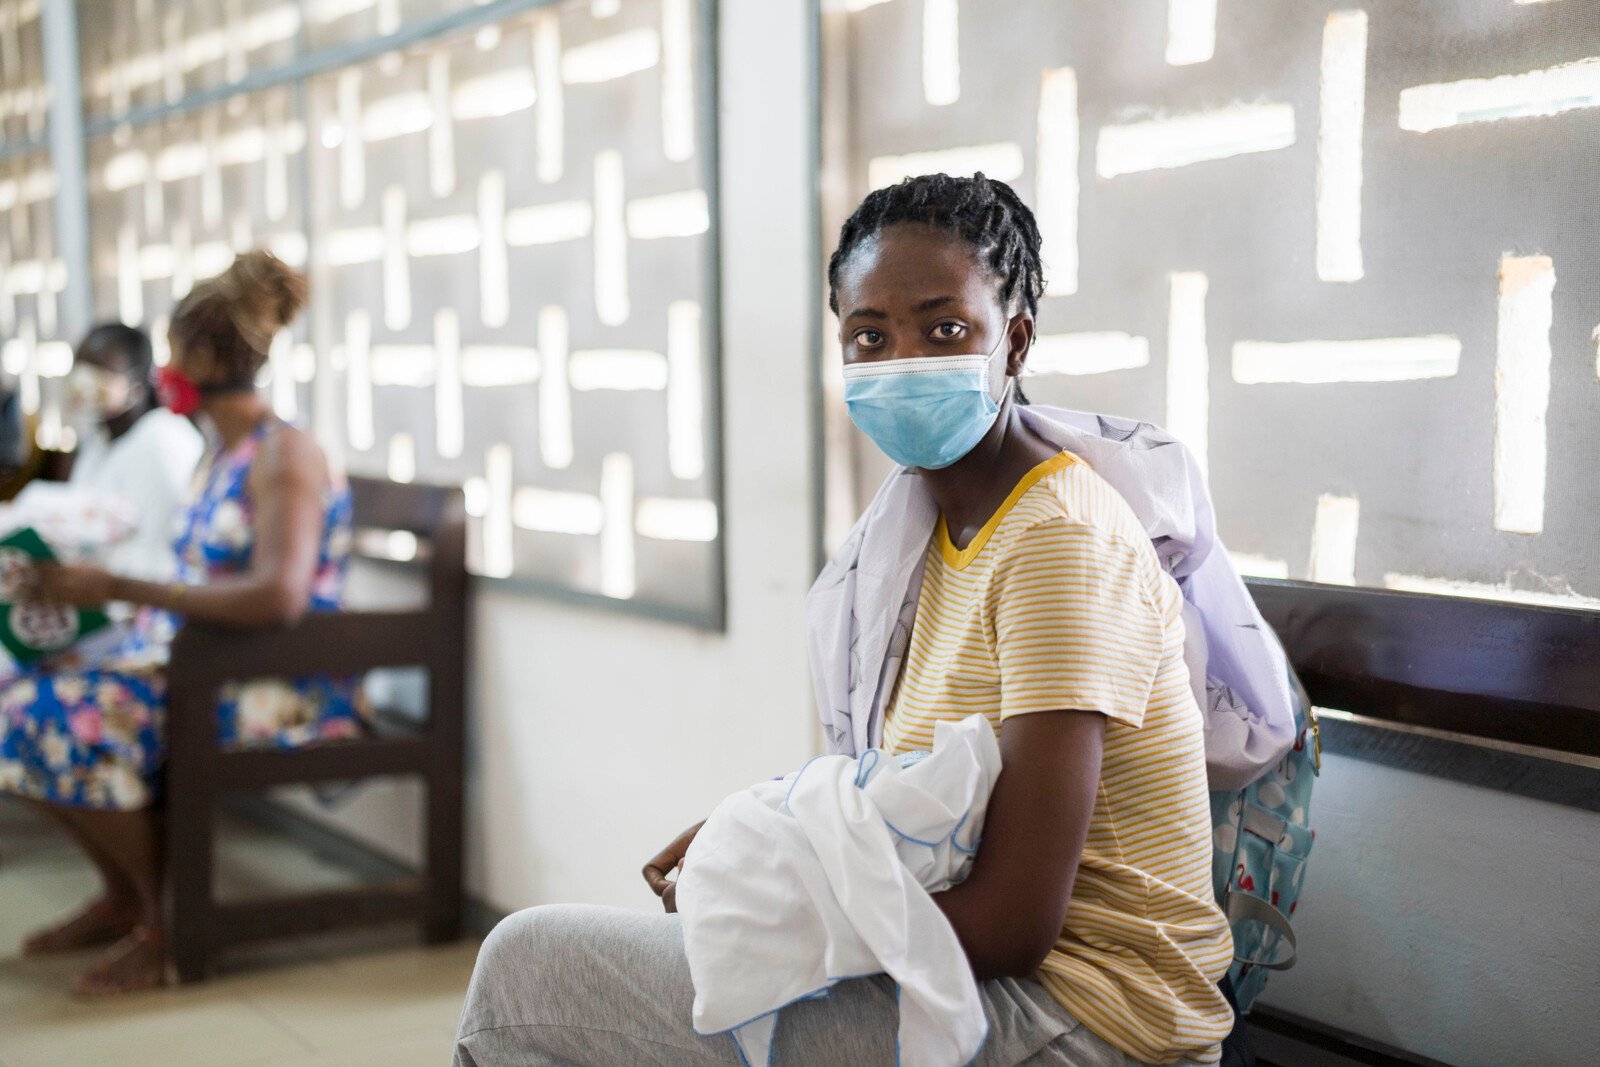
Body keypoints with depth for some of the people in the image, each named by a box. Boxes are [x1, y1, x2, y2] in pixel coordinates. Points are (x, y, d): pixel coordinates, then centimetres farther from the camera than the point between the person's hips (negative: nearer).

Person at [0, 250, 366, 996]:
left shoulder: (284, 454, -14)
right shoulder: (220, 450, 14)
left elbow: (278, 596, -29)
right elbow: (213, 584, 11)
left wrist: (121, 589, -27)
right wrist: (97, 591, -3)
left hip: (285, 692, -9)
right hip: (207, 665, 9)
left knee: (70, 718, -25)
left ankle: (165, 924, -8)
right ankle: (123, 894, 10)